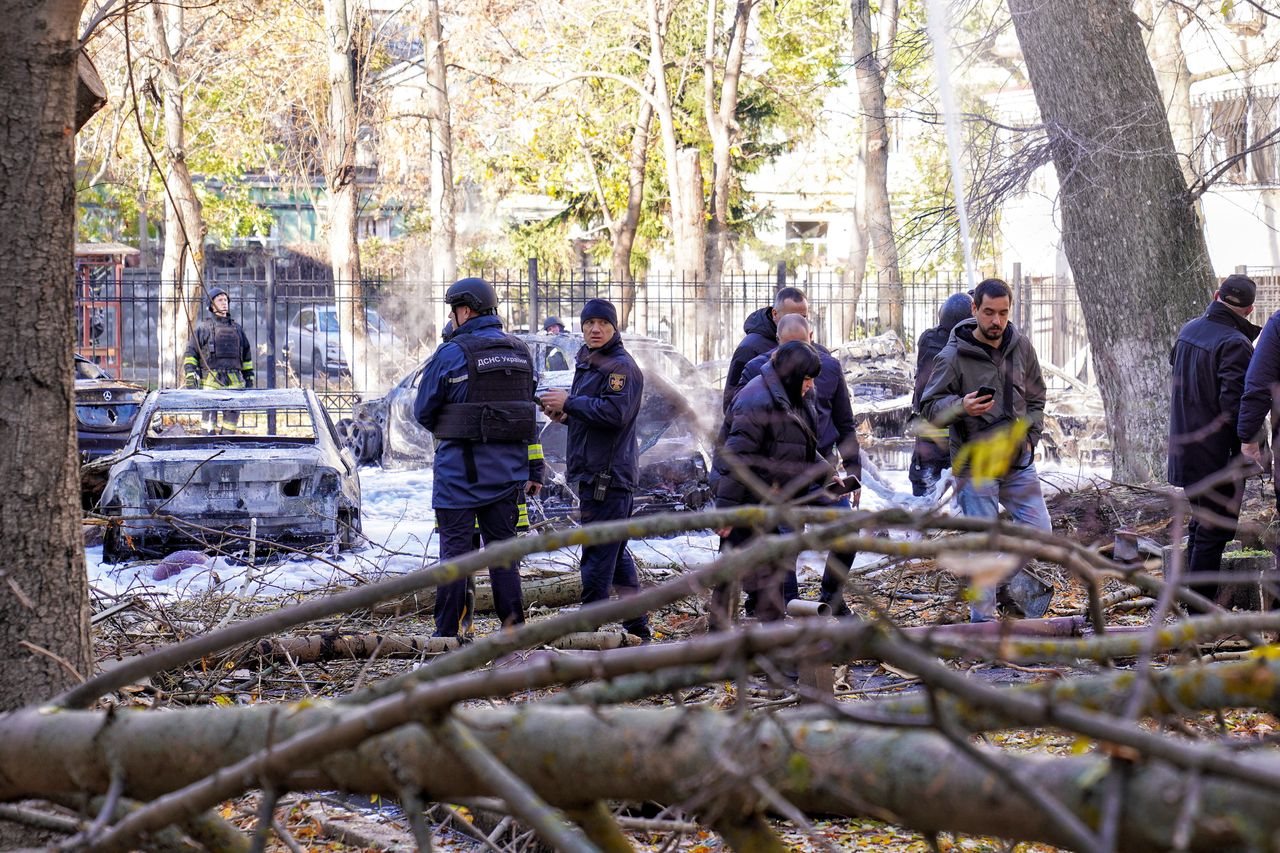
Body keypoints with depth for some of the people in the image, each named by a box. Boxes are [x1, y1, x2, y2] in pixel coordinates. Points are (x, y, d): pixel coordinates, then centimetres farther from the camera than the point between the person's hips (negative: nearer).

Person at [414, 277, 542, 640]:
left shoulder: (450, 354, -11)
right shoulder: (520, 352, 8)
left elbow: (423, 412, -3)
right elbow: (530, 410, 10)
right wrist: (531, 470, 13)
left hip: (460, 468, -5)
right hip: (508, 470, 5)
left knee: (455, 550, -1)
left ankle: (447, 636, 1)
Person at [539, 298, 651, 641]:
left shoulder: (620, 366, -11)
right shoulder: (587, 363, 20)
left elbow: (615, 413, -24)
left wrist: (570, 402, -18)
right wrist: (564, 415, 11)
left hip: (607, 474, -11)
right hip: (596, 474, 11)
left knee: (597, 555, -8)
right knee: (616, 554, 16)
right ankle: (637, 628, 23)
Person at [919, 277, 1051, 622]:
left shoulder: (1021, 346, 5)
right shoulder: (953, 356, -10)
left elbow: (1036, 396, 19)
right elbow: (929, 406, -8)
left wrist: (1031, 435, 7)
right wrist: (960, 407, -27)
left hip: (1019, 460, 5)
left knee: (1039, 531, 5)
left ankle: (1003, 580, 30)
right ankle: (983, 619, 7)